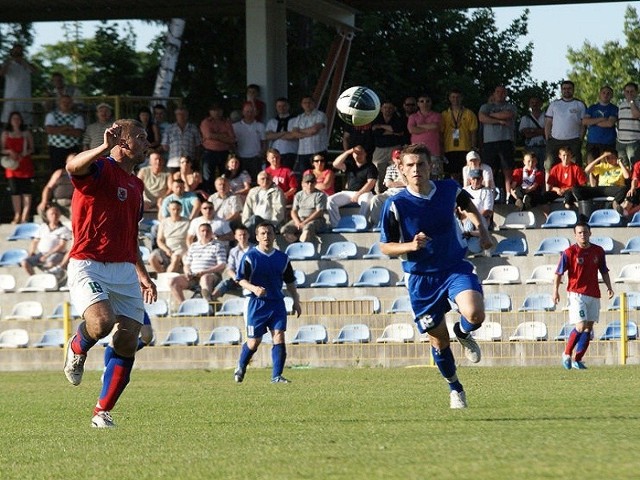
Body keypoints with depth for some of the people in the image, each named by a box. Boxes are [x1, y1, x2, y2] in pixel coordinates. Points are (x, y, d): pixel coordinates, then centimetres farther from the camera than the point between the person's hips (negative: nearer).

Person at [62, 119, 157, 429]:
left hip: (124, 272, 8)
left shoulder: (136, 185, 22)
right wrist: (105, 147, -43)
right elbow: (73, 166, -29)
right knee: (102, 322, -30)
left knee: (127, 344, -2)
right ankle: (77, 348, 6)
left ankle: (102, 413, 9)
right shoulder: (100, 169, -3)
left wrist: (142, 274, 29)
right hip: (88, 266, -7)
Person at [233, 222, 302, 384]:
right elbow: (241, 279, -5)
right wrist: (254, 288, -23)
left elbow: (290, 282, 16)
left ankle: (276, 375, -7)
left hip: (277, 304, 3)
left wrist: (296, 301, 10)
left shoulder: (282, 258, 7)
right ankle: (241, 368, 30)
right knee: (254, 342, 3)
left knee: (279, 337, -11)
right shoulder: (250, 257, -4)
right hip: (257, 304, -3)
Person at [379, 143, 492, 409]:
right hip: (422, 278, -1)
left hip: (456, 267, 1)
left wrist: (481, 228, 5)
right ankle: (455, 388, 35)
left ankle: (464, 334, 12)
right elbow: (385, 247, -5)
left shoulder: (449, 188, -6)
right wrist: (411, 245, -23)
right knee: (439, 341, 8)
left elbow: (466, 203, 19)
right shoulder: (396, 205, -13)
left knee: (475, 315, -27)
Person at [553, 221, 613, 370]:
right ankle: (567, 354, 3)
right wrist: (555, 291, -10)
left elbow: (604, 271, 16)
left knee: (588, 328, 4)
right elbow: (559, 273, -2)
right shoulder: (569, 252, -6)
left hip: (594, 295, 5)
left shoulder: (598, 251, 7)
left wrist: (609, 287, 4)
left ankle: (577, 360, 11)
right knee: (581, 326, -15)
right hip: (577, 294, -5)